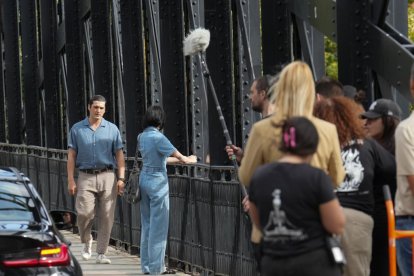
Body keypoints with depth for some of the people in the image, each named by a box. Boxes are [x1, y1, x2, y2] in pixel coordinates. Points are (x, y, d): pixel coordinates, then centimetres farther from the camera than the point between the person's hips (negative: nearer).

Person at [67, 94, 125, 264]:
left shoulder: (112, 129, 8)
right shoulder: (77, 129, 7)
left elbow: (119, 155, 6)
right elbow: (71, 156, 6)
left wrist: (121, 178, -4)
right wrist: (71, 180, -1)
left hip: (107, 176, 1)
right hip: (86, 177, -1)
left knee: (106, 216, -3)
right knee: (84, 213, -13)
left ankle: (101, 253, 4)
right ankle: (86, 241, 16)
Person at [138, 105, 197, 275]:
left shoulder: (142, 137, 7)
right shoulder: (158, 138, -17)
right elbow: (180, 157, -12)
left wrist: (180, 159, 19)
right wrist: (190, 160, 10)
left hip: (144, 179, 8)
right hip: (157, 182, -8)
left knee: (147, 224, 13)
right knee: (158, 226, -1)